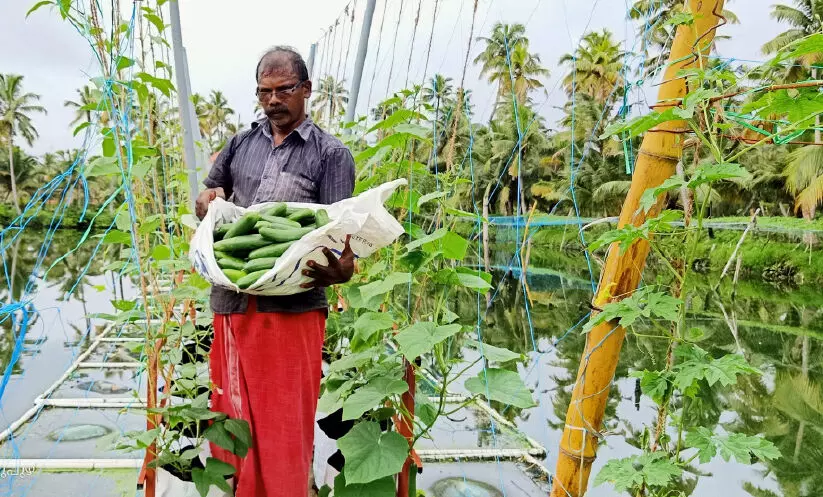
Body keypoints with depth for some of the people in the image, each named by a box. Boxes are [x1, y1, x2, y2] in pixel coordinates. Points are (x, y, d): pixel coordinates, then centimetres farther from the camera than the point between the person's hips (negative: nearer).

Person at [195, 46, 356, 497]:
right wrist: (212, 204, 2)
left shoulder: (331, 155, 1)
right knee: (231, 414, 12)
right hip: (233, 301, 5)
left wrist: (337, 269, -29)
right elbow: (205, 197, 27)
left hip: (292, 305, -4)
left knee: (284, 424, -1)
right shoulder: (239, 144, 14)